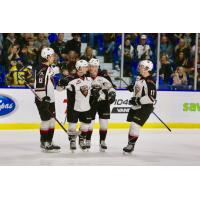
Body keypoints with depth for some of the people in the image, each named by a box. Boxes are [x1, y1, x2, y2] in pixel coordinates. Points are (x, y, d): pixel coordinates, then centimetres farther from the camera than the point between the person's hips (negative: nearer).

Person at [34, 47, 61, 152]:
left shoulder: (49, 68, 10)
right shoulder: (41, 70, -20)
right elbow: (39, 86, -25)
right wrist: (44, 99, -25)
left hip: (50, 99, 10)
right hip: (43, 100, -10)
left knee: (52, 121, 12)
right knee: (46, 121, -4)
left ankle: (49, 142, 20)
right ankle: (44, 143, 5)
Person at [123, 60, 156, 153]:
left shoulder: (150, 81, -20)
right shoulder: (139, 77, 7)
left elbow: (152, 98, -26)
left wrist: (138, 101, -27)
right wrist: (132, 88, 9)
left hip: (145, 107, -9)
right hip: (136, 106, 9)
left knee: (135, 124, -14)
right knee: (132, 124, 13)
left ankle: (131, 144, -5)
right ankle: (129, 144, 23)